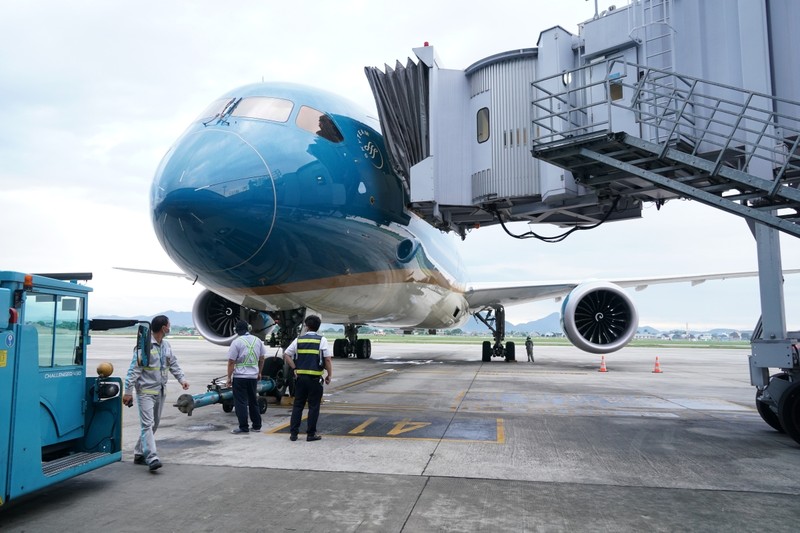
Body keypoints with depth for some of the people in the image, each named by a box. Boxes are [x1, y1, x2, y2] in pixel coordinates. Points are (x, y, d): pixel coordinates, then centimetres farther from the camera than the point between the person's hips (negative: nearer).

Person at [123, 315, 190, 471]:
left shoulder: (166, 345, 10)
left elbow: (173, 364, 16)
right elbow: (134, 369, -14)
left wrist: (181, 378, 3)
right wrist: (128, 391, -16)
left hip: (161, 391, 8)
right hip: (146, 391, -8)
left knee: (154, 424, 14)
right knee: (148, 424, -11)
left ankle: (139, 454, 26)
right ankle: (152, 458, -14)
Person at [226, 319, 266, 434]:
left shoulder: (236, 342, -12)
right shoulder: (257, 340, 5)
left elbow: (231, 362, -11)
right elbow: (261, 359, 12)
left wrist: (229, 377, -4)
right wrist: (259, 373, 23)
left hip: (240, 377, -5)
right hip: (253, 376, 5)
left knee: (240, 402, 1)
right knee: (253, 401, 15)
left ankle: (243, 427, 2)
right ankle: (257, 426, 20)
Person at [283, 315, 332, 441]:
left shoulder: (298, 339, 5)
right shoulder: (322, 340, -4)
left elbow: (286, 355, 4)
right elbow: (327, 360, -8)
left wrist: (294, 368, 7)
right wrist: (329, 375, 1)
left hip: (300, 377, 3)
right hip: (315, 378, -3)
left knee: (297, 405, 12)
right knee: (313, 406, 5)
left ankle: (293, 433, 14)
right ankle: (311, 434, 7)